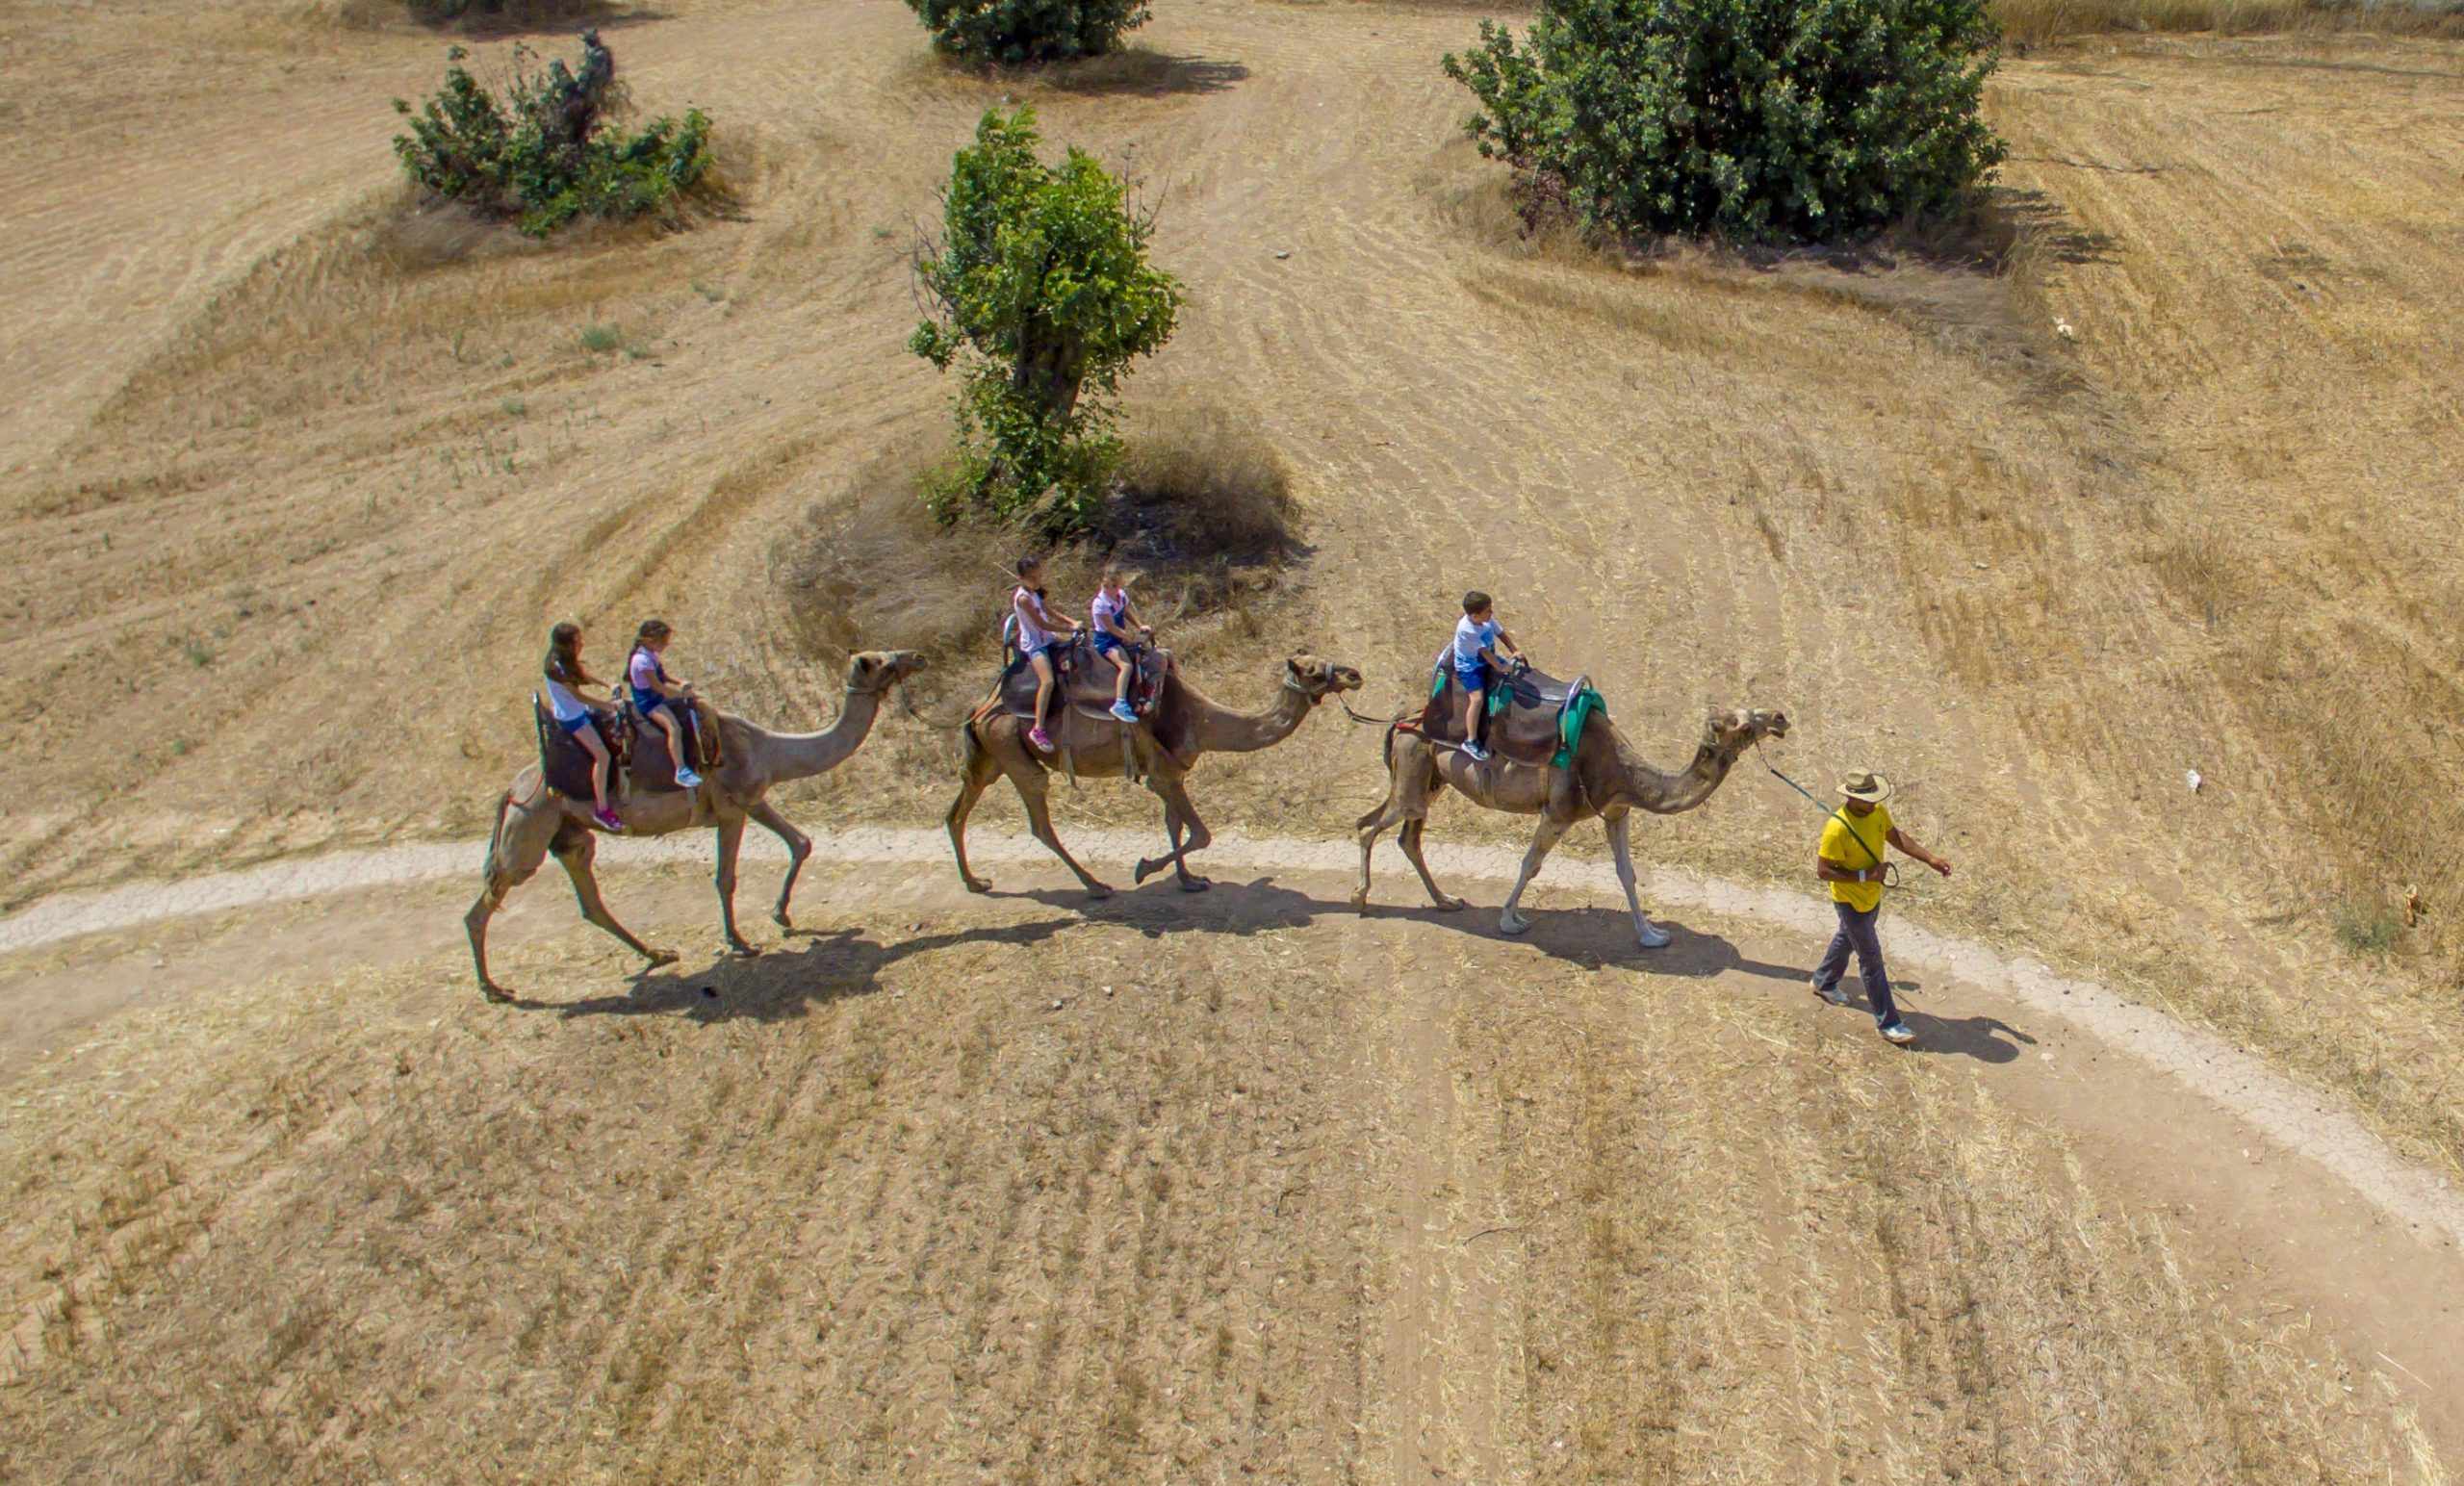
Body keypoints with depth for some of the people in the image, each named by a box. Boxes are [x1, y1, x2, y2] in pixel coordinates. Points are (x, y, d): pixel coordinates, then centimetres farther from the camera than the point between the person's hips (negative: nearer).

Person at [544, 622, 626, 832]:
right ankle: (601, 809, -15)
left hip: (580, 712, 10)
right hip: (571, 718, -10)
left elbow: (585, 675, 17)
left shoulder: (569, 662, 3)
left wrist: (608, 685, 3)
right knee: (602, 755, -17)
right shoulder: (557, 668, -24)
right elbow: (579, 696, -22)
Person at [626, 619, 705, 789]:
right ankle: (681, 771, -30)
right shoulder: (643, 660, -26)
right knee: (674, 728, -29)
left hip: (657, 697, 10)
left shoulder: (651, 654, 5)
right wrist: (682, 693, -18)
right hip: (648, 701, -10)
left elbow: (662, 675, 18)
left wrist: (680, 683, 1)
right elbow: (658, 687, -26)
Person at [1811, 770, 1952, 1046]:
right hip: (1850, 901, -8)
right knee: (1871, 959, 1)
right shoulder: (1837, 829, -33)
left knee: (1847, 938, 29)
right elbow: (1823, 871, -27)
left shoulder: (1878, 811, -11)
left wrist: (1930, 859, -3)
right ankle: (1888, 1022, 11)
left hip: (1873, 896, 8)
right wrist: (1864, 875, -30)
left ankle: (1824, 982, 54)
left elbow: (1895, 836, 5)